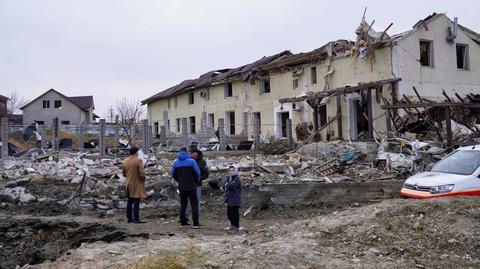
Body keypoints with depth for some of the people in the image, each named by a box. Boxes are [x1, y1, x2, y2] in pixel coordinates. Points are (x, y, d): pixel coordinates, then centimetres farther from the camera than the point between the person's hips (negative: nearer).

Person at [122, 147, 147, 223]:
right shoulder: (138, 161, -14)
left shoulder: (125, 162, 7)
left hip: (129, 184, 7)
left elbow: (124, 174, 14)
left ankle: (129, 218, 16)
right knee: (136, 202, -7)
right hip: (137, 184, -7)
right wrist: (143, 179, -1)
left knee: (130, 201, 12)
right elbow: (142, 173, -18)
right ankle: (136, 219, -8)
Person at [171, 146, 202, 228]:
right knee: (194, 205, 2)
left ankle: (183, 222, 16)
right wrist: (196, 181, 8)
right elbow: (198, 173, -9)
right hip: (191, 187, -4)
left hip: (181, 187, 4)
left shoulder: (176, 162, 2)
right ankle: (195, 223, -2)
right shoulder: (191, 161, -10)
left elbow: (173, 174, 9)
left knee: (183, 204, 15)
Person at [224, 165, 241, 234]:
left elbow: (231, 186, -27)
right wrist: (228, 186, -12)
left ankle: (236, 228, 7)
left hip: (235, 200, -9)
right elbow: (224, 186, 6)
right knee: (229, 214, 15)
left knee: (235, 214, -3)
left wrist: (227, 185, -8)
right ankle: (232, 226, 29)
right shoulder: (229, 178, 12)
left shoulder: (237, 179, -15)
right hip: (229, 200, 9)